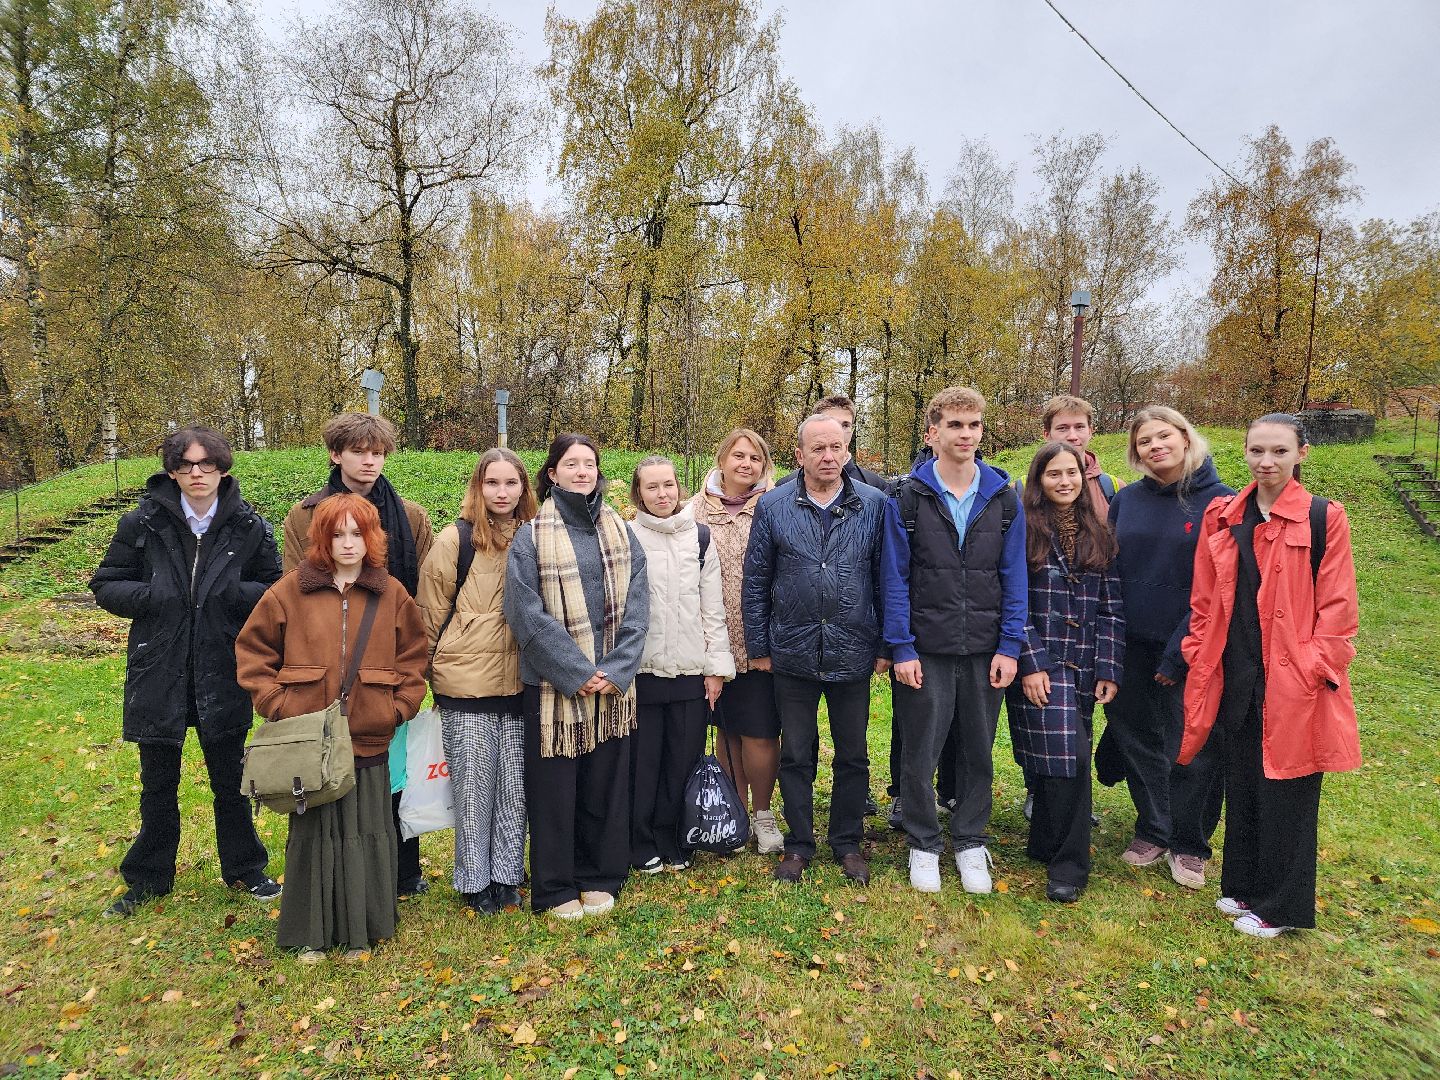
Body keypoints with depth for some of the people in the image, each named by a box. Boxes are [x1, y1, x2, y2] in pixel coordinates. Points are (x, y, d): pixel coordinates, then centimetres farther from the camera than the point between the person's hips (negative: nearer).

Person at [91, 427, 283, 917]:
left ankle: (244, 868, 33)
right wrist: (148, 597, -15)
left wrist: (239, 593, -17)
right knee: (158, 784, 16)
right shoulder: (143, 523, -5)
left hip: (223, 675, 0)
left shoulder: (248, 526, -5)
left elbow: (277, 590, 2)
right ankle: (148, 878, 35)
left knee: (230, 779, 14)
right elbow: (105, 585, 3)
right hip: (159, 674, 1)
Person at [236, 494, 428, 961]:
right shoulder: (291, 590, 0)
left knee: (365, 837, 9)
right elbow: (251, 650, 5)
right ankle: (311, 934, 24)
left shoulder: (391, 594, 3)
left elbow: (413, 657, 9)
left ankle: (359, 930, 25)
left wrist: (400, 708, 0)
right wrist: (275, 703, -4)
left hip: (369, 742, 1)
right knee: (313, 836, 9)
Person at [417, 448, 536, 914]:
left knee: (515, 786, 10)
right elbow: (432, 613, -2)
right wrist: (432, 675, 2)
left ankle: (507, 875, 26)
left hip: (518, 684, 3)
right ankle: (475, 881, 24)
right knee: (474, 787, 8)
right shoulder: (455, 539, -7)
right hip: (466, 686, -3)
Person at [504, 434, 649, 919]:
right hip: (554, 685, -3)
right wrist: (578, 672, -16)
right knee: (555, 786, 6)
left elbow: (636, 607, 1)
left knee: (606, 783, 12)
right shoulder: (531, 538, -4)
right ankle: (556, 887, 22)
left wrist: (615, 670, -11)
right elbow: (527, 613, -12)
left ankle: (600, 877, 29)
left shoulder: (621, 534, 6)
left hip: (613, 684, 3)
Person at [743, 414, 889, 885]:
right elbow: (756, 582, 2)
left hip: (854, 656, 0)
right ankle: (799, 844, 28)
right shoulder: (773, 507, -1)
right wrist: (758, 648, 1)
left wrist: (886, 646, 1)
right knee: (796, 754, 12)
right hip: (793, 654, 0)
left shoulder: (874, 505, -1)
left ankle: (848, 843, 30)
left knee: (853, 755, 13)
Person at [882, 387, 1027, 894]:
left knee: (978, 753, 13)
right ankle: (924, 845, 26)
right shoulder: (908, 497, -4)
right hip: (926, 650, -2)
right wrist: (901, 648, -9)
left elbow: (1014, 577, 3)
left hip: (985, 651, 2)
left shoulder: (1003, 497, 3)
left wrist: (1010, 647, -3)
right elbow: (895, 577, -4)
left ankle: (970, 843, 32)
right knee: (919, 755, 8)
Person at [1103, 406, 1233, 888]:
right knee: (1139, 740, 13)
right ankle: (1152, 830, 32)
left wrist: (1181, 649, -15)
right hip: (1132, 645, 4)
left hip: (1190, 648, -3)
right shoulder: (1126, 499, 4)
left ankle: (1188, 843, 26)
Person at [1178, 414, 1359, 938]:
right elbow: (1204, 601, 8)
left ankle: (1279, 906, 22)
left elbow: (1337, 608, -7)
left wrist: (1315, 668, -12)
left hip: (1294, 683, -4)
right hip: (1237, 679, 4)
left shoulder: (1324, 519, -6)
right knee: (1241, 785, 16)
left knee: (1286, 792, 6)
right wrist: (1201, 661, 3)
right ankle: (1243, 886, 33)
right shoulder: (1222, 518, 5)